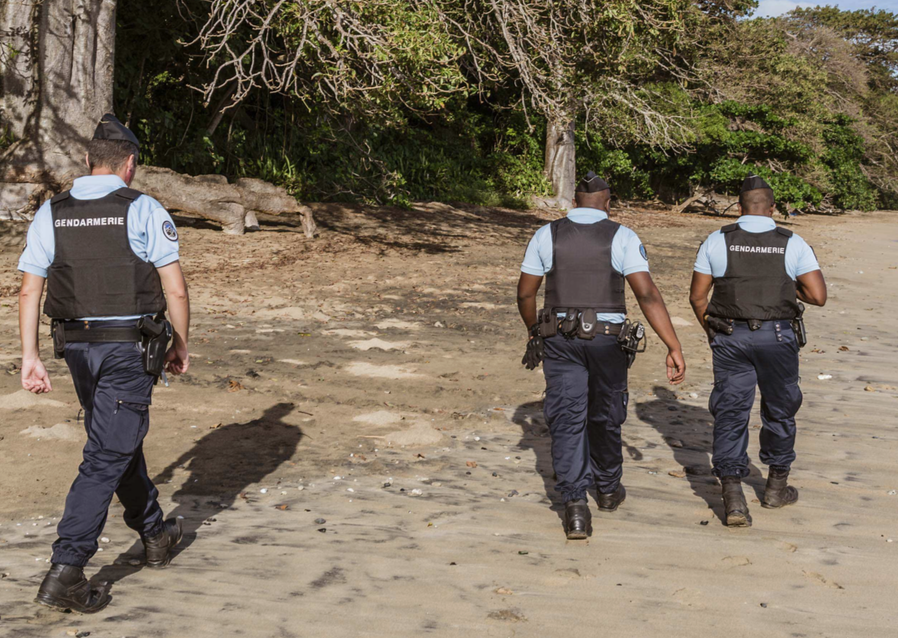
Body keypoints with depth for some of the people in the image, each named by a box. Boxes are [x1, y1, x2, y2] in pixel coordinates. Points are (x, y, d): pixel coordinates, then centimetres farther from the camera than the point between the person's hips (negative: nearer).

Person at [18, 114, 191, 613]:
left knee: (121, 440, 22)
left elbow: (29, 292, -1)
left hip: (78, 347, 5)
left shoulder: (51, 213, 4)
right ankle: (65, 572, -9)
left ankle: (154, 534, 39)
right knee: (106, 458, -4)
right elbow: (175, 290, -8)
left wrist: (30, 356, 0)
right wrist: (180, 345, 5)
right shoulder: (143, 210, -8)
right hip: (130, 348, -5)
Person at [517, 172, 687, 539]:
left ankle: (575, 504, -13)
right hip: (607, 340, 0)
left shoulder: (547, 235, 1)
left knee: (567, 420, 1)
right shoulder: (622, 237, -4)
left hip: (559, 339, 0)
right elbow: (647, 295, -13)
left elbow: (525, 293, 5)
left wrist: (534, 332, 23)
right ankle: (608, 489, 37)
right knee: (605, 417, 18)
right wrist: (674, 348, -14)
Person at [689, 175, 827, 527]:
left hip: (730, 336, 0)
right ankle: (777, 486, 31)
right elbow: (818, 296, -8)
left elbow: (697, 296, 1)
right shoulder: (792, 244, -3)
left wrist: (712, 333, 15)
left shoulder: (717, 242, -1)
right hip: (777, 337, 0)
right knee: (780, 410, 18)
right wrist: (788, 285, 11)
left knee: (730, 413, 3)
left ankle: (733, 497, -8)